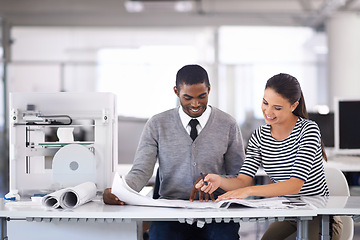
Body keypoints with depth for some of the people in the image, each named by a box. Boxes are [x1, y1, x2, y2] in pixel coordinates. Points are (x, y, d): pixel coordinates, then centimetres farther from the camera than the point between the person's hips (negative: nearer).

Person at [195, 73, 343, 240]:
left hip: (319, 218, -4)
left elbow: (295, 185, -24)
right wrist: (219, 181, -27)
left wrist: (249, 191, -35)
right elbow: (243, 180, -4)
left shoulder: (308, 130, -14)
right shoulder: (259, 136, 3)